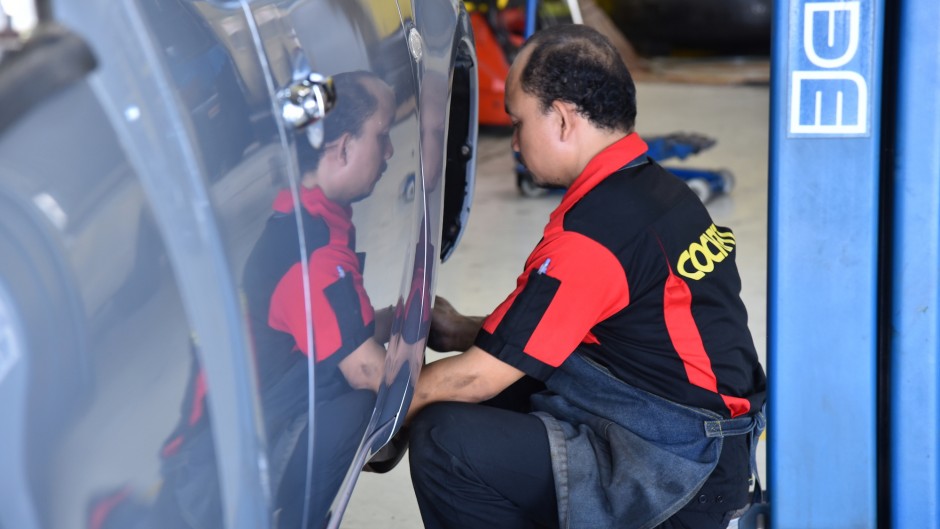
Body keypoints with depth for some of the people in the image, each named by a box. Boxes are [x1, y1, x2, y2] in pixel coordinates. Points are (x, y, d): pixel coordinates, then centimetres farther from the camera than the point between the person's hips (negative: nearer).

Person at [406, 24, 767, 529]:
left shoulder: (592, 232, -21)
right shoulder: (654, 188, 7)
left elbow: (477, 378, -17)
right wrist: (465, 330, 12)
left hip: (674, 477, -10)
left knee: (446, 442, -17)